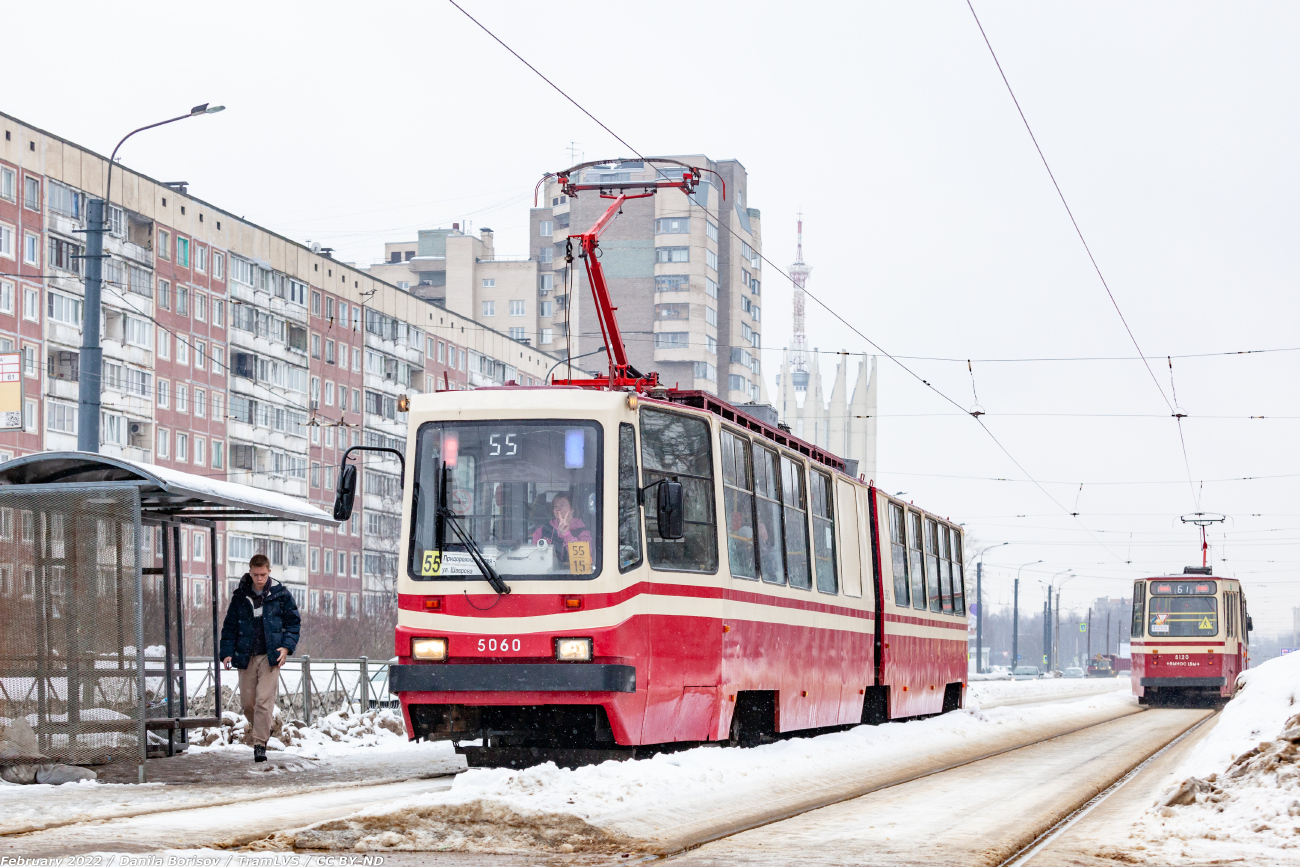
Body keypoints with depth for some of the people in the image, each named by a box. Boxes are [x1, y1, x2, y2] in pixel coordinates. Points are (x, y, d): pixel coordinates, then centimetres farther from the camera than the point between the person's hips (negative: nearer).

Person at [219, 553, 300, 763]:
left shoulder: (281, 595, 1)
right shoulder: (240, 596, 5)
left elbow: (293, 622, 8)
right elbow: (230, 626, 9)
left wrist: (287, 647, -6)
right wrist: (227, 652, -1)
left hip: (270, 656, -3)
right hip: (246, 657, 3)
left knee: (264, 700, -12)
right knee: (247, 702, 7)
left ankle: (260, 744, -9)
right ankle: (258, 729, 33)